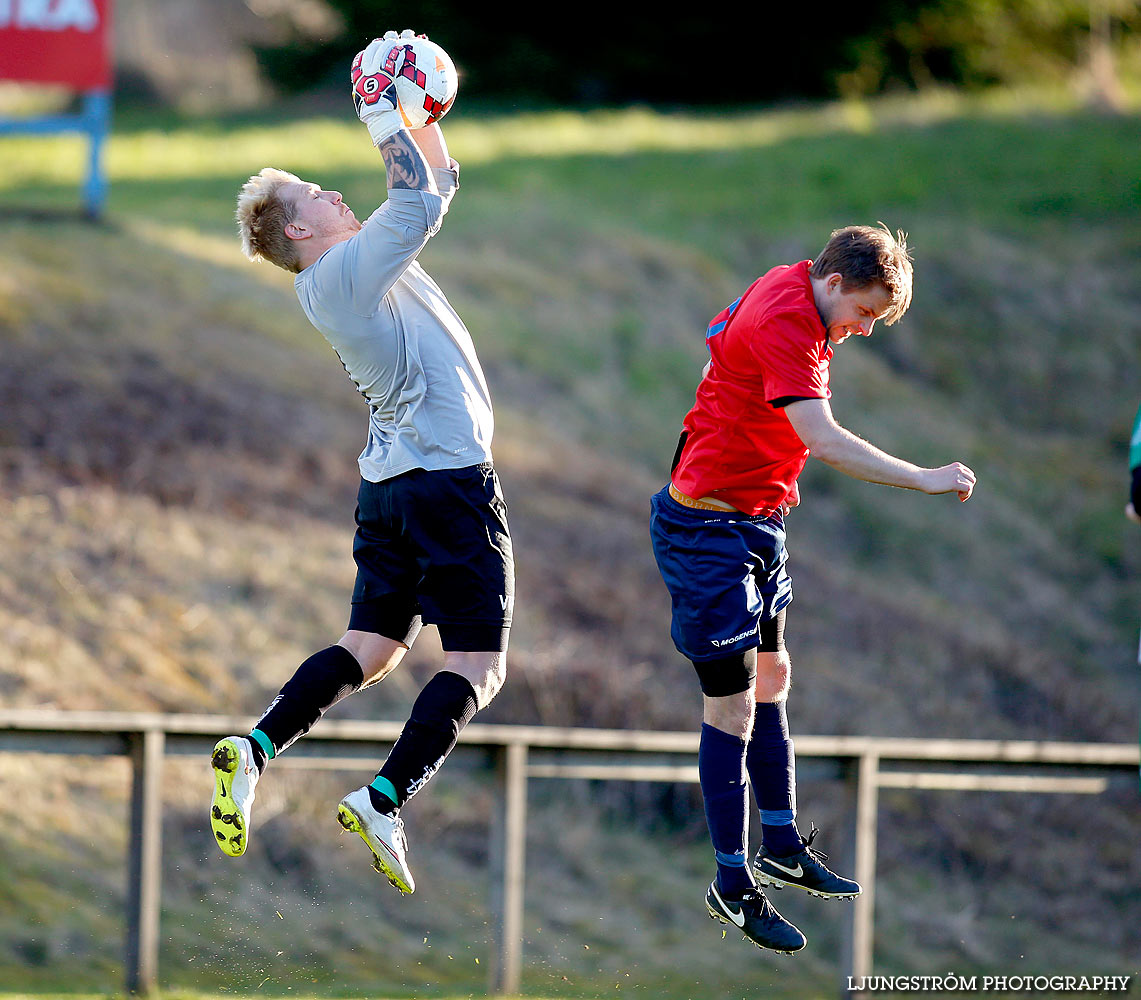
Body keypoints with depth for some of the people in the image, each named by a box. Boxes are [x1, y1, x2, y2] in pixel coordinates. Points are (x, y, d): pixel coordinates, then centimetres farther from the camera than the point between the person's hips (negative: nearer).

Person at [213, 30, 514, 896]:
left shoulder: (357, 266, 14)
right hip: (451, 479, -9)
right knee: (478, 664, -6)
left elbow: (439, 185, 22)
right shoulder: (344, 271, -13)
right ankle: (385, 800, -19)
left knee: (373, 647, 12)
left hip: (391, 486, 9)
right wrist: (384, 116, -15)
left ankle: (257, 749, -4)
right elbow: (422, 200, -25)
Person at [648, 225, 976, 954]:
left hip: (757, 523, 10)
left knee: (770, 677, 18)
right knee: (733, 704, -6)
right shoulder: (784, 324, -26)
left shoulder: (793, 289, 5)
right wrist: (925, 480, -34)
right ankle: (733, 886, 1)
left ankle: (781, 845, 30)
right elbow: (823, 440, -37)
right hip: (710, 530, -10)